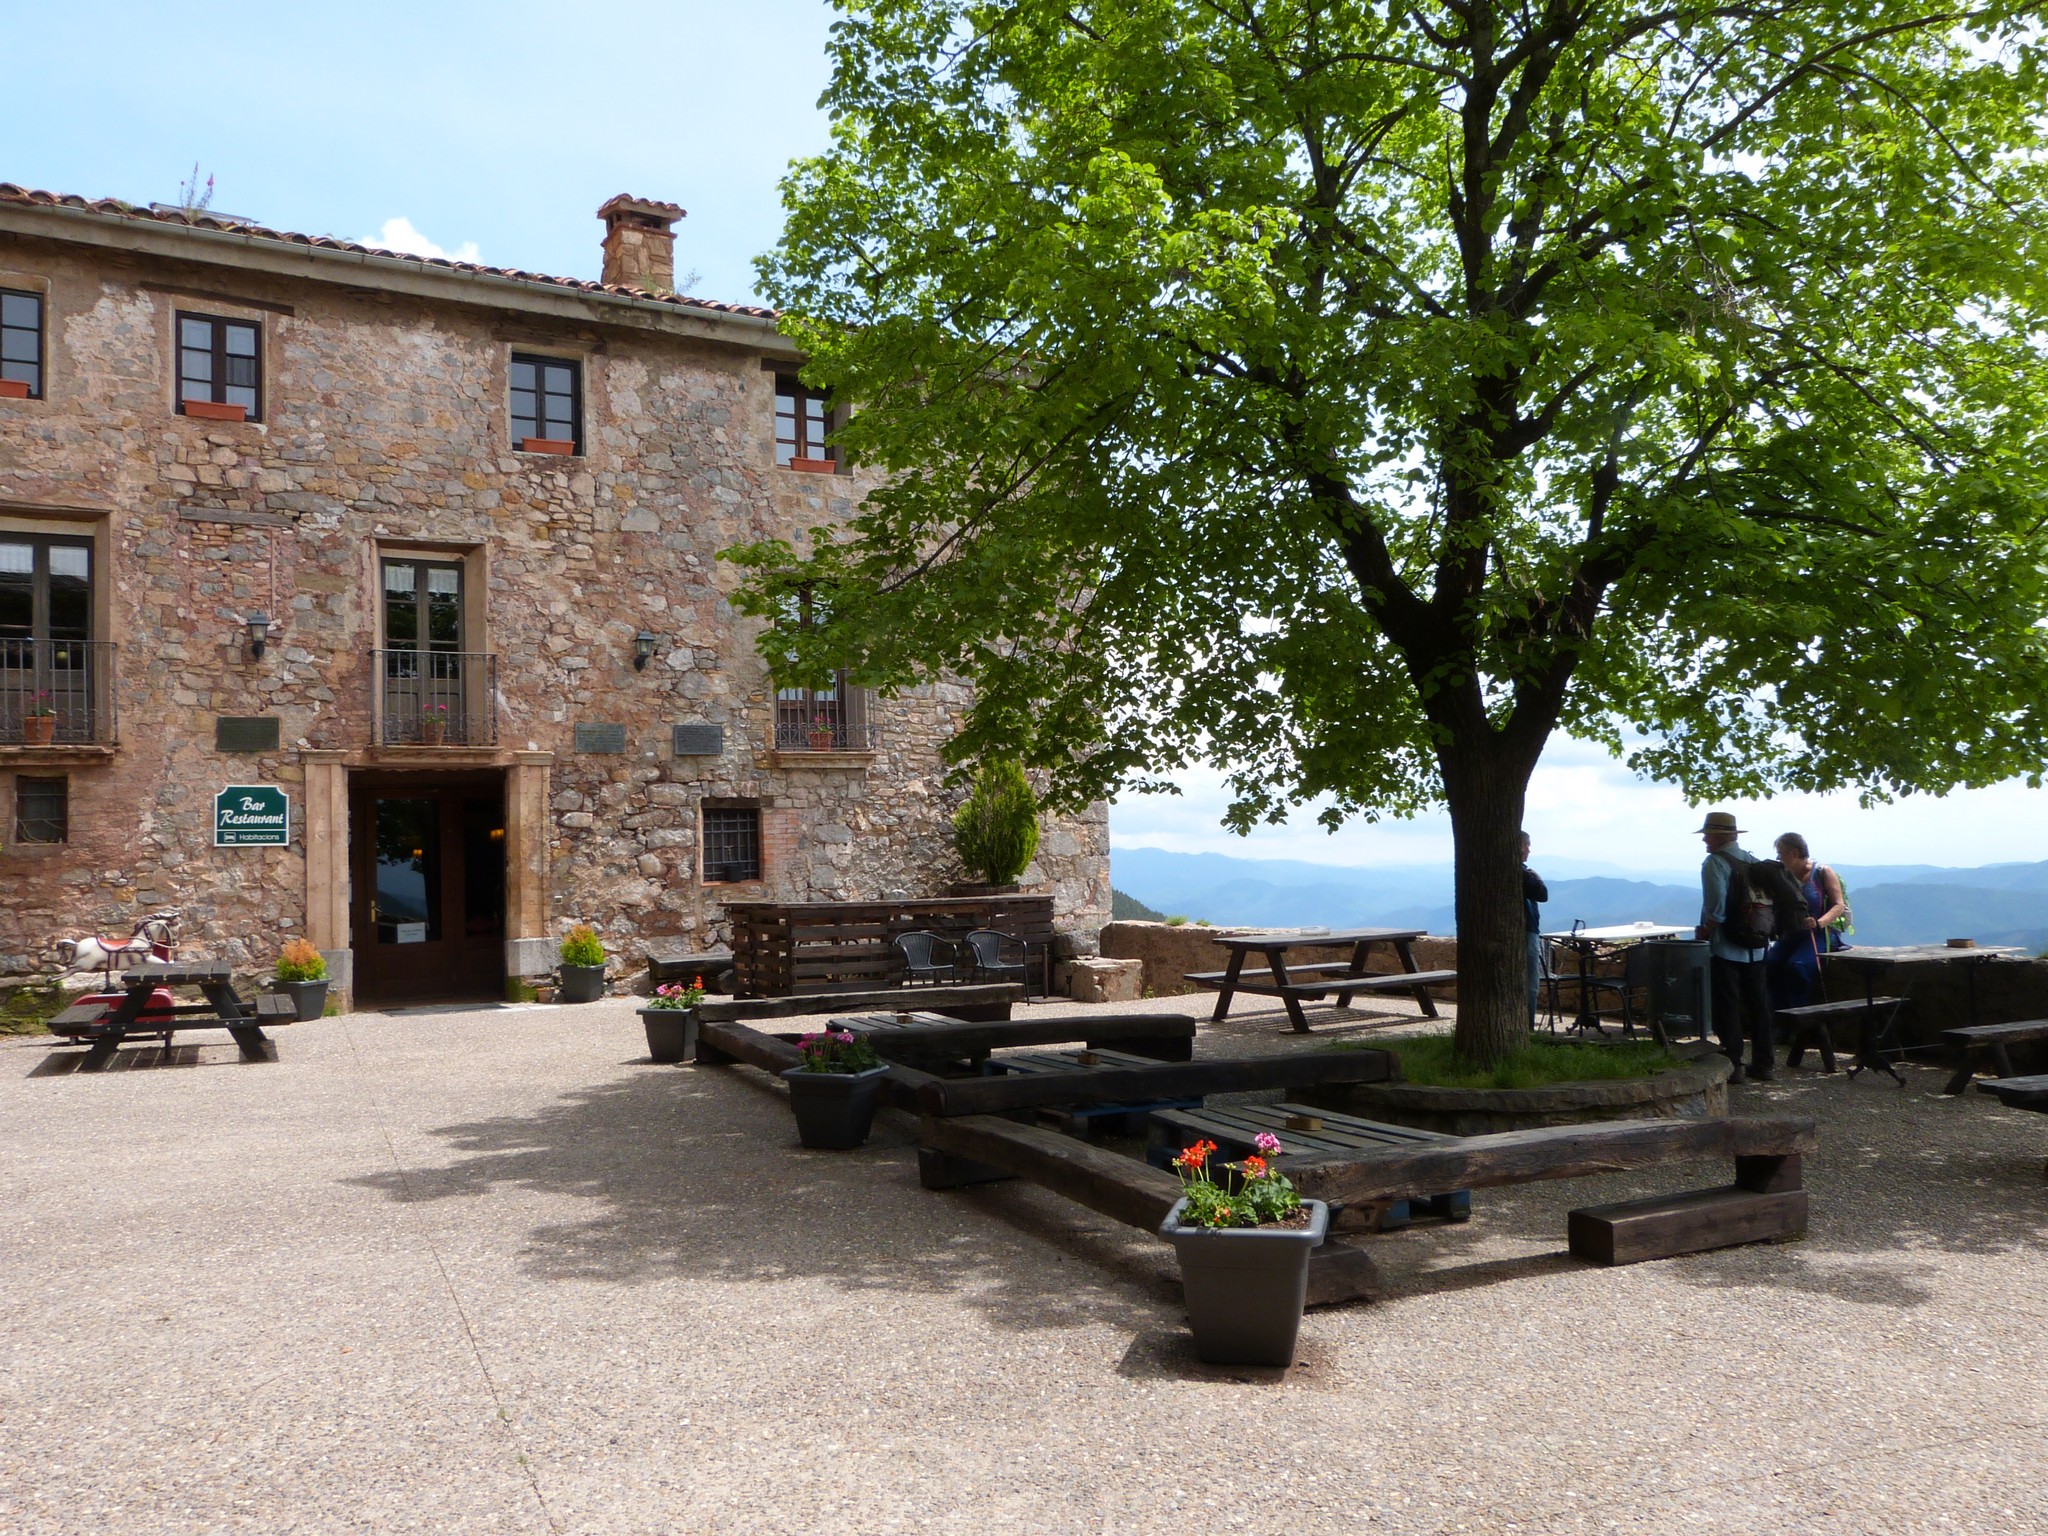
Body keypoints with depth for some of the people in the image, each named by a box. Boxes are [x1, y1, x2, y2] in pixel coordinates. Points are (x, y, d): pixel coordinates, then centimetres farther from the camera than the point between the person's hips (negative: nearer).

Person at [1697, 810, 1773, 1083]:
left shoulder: (1714, 863, -12)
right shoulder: (1754, 861, 10)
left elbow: (1717, 906, -23)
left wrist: (1704, 931, -10)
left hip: (1726, 948, -7)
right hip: (1755, 948, 7)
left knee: (1727, 1007, -1)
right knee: (1758, 1004, 12)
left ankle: (1733, 1065, -1)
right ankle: (1763, 1063, 18)